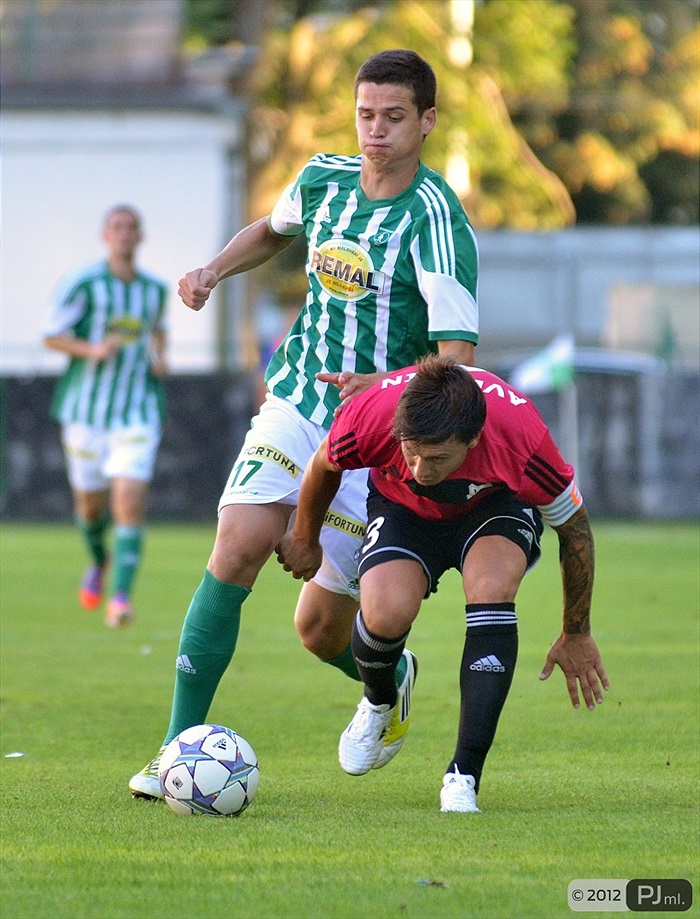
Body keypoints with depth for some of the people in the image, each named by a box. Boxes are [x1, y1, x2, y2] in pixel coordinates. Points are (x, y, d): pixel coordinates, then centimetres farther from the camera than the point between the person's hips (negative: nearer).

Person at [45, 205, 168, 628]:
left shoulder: (156, 289, 7)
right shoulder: (84, 284, -5)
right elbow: (52, 336, -3)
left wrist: (160, 356, 8)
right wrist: (92, 349, -19)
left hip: (137, 414, 1)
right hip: (87, 408, -1)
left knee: (131, 500, -16)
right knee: (90, 503, 10)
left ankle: (121, 597, -18)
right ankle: (100, 561, 44)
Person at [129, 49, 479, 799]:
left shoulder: (435, 219, -16)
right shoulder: (324, 179, 2)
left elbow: (457, 357, -23)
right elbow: (273, 230, 26)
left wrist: (389, 384, -41)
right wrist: (215, 269, 7)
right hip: (296, 403, 4)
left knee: (321, 630, 2)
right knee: (237, 547, -20)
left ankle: (391, 680, 39)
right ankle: (181, 744, -17)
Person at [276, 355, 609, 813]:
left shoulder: (523, 439, -38)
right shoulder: (369, 417, -35)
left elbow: (575, 525, -16)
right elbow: (324, 466, -7)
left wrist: (577, 635, -5)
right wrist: (304, 540, 11)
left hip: (495, 504, -1)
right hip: (403, 506, 1)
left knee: (492, 590, -33)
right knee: (387, 612, -28)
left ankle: (464, 778, -25)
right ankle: (379, 704, 9)